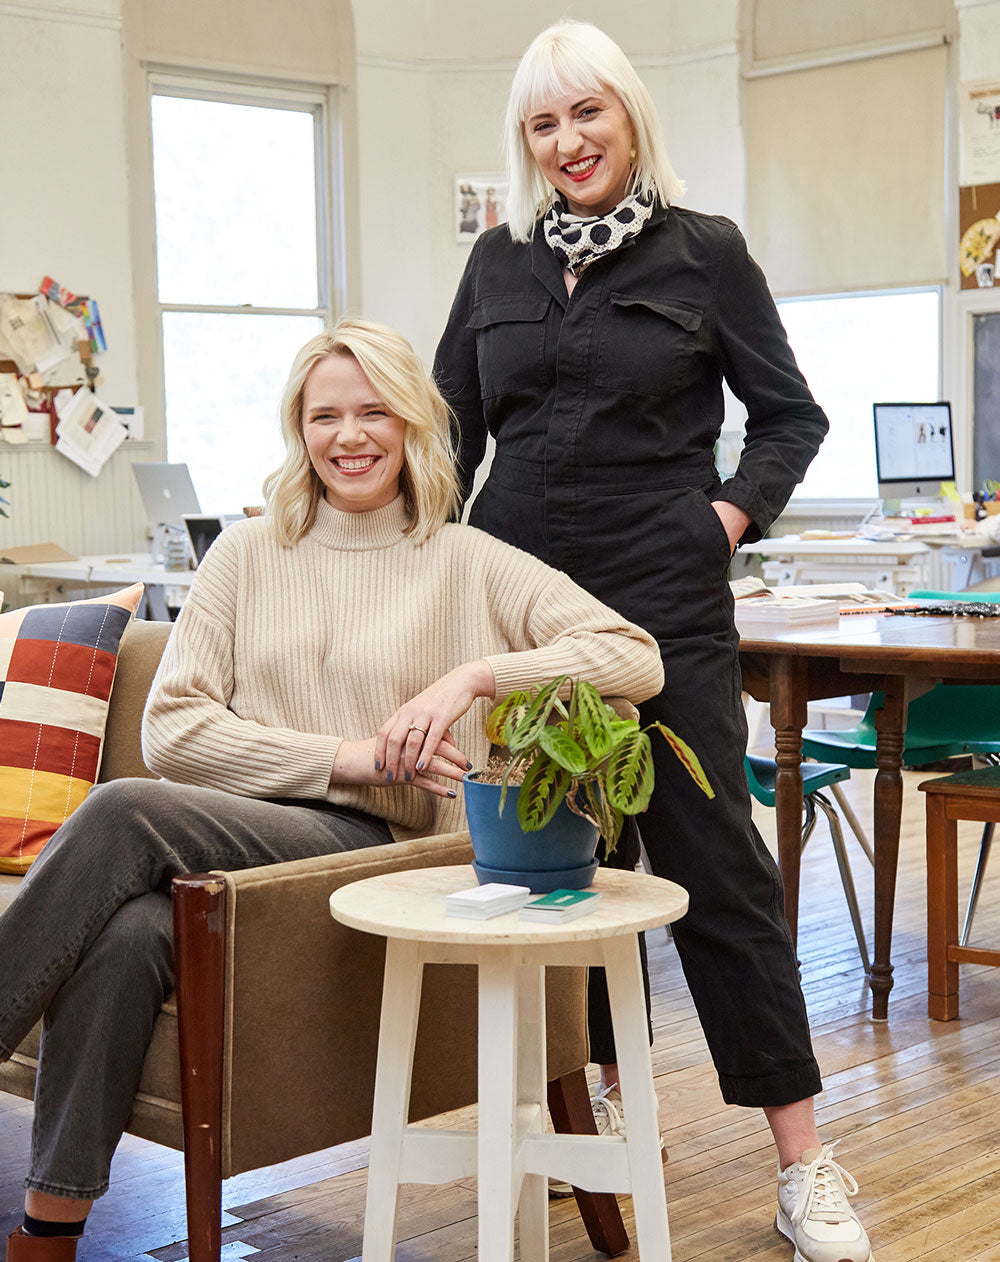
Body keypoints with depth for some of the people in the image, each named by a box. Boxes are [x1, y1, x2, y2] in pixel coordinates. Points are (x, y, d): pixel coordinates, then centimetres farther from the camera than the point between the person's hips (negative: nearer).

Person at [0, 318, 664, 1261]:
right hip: (226, 843, 3)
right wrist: (346, 756, -7)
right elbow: (170, 731, 5)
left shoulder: (469, 563, 9)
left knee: (124, 815, -30)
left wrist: (477, 673, -15)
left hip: (379, 853, -2)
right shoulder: (246, 555, 17)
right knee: (128, 934, -34)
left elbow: (637, 660, -1)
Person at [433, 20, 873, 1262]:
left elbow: (789, 414, 5)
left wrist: (734, 511, -9)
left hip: (664, 599, -4)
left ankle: (802, 1161, -1)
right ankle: (603, 1085, 25)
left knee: (713, 857, -5)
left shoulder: (704, 252, 1)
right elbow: (454, 424, 17)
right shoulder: (498, 262, 11)